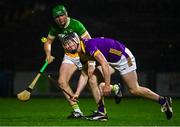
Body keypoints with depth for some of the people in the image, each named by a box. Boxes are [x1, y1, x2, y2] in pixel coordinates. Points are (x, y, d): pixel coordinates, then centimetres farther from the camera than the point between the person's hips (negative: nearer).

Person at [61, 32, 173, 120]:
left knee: (134, 89, -7)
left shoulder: (89, 45, -27)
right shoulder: (82, 53, 3)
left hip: (124, 57, -9)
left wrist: (107, 85, -30)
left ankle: (164, 101, 7)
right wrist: (76, 94, 2)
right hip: (112, 61, 9)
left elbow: (104, 64, -32)